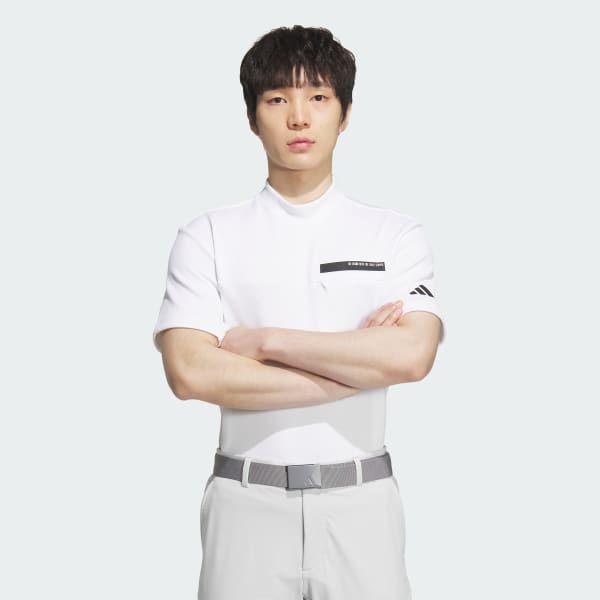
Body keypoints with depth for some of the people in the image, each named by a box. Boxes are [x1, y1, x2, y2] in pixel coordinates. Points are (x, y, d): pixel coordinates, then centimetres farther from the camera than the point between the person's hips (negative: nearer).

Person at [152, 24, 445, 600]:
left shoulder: (397, 234, 1)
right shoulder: (207, 237, -1)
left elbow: (411, 355, -15)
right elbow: (190, 373, -14)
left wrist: (264, 340, -13)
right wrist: (357, 365, -13)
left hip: (361, 503, 1)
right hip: (248, 503, 0)